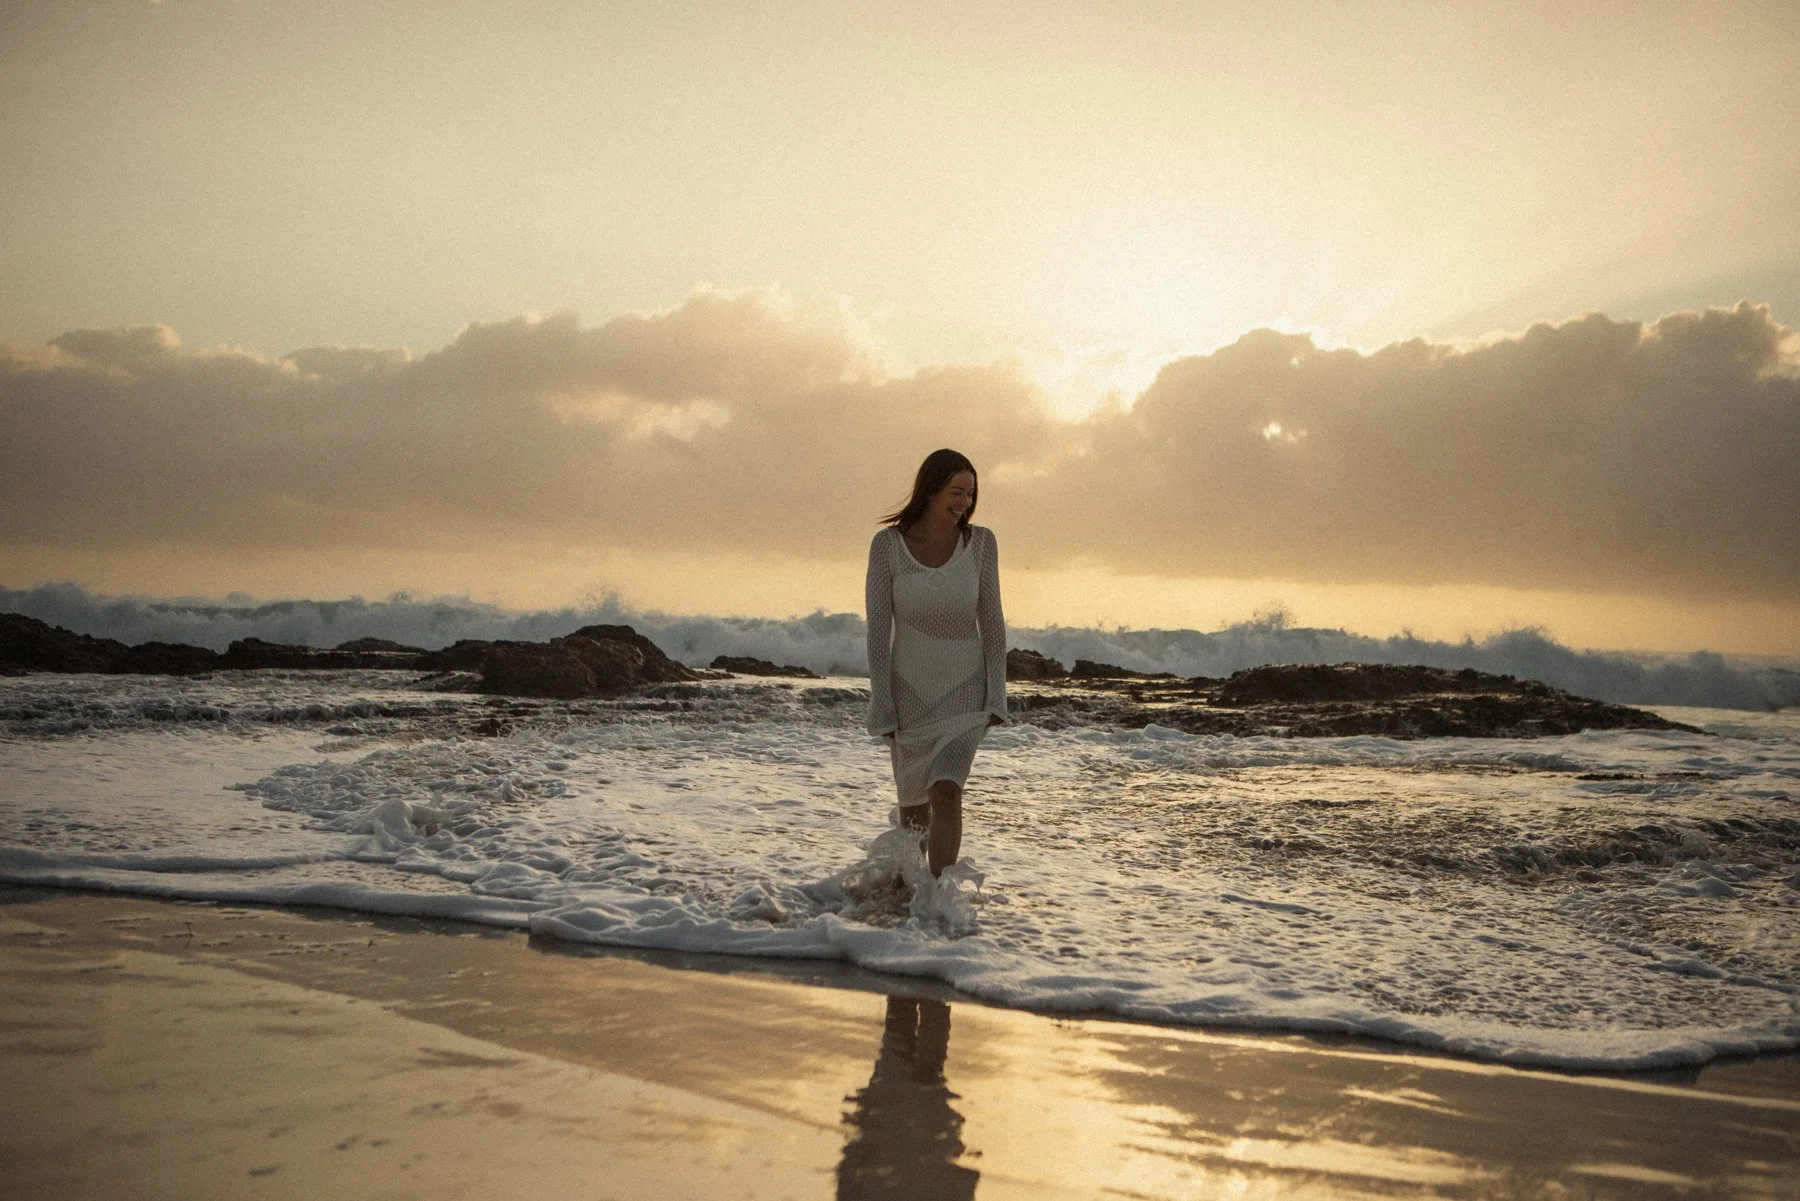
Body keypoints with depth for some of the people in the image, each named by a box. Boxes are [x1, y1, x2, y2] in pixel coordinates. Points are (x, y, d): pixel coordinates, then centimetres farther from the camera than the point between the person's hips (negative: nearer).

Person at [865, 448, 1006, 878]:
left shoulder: (980, 541, -9)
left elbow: (991, 621, -3)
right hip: (910, 689, 0)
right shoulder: (887, 544, -13)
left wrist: (996, 697, -6)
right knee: (913, 804, 14)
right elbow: (878, 630, -10)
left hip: (964, 689, 0)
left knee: (946, 793, -21)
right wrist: (882, 707, -11)